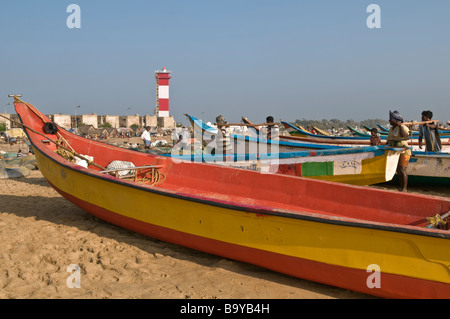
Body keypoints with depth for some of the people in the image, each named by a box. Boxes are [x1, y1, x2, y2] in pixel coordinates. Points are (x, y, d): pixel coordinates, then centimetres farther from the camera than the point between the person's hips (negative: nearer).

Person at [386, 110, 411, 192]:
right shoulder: (391, 129, 14)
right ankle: (401, 188, 15)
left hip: (404, 152, -8)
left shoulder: (403, 127, -11)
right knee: (398, 171, 9)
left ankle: (404, 188, -9)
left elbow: (405, 135, -31)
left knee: (402, 170, -13)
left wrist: (400, 125, -26)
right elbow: (389, 140, 22)